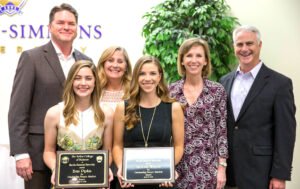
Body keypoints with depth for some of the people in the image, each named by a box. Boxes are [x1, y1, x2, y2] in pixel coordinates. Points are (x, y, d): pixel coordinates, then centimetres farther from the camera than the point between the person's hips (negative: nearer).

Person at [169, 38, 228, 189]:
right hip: (177, 165, 1)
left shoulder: (217, 90, -2)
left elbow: (222, 131, -1)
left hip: (207, 166, -1)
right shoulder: (171, 91, 1)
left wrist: (221, 167, -6)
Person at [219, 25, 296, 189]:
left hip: (259, 171, -4)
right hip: (227, 168, 4)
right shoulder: (225, 81, 8)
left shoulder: (280, 83, -7)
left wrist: (280, 175, -11)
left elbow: (285, 133, -8)